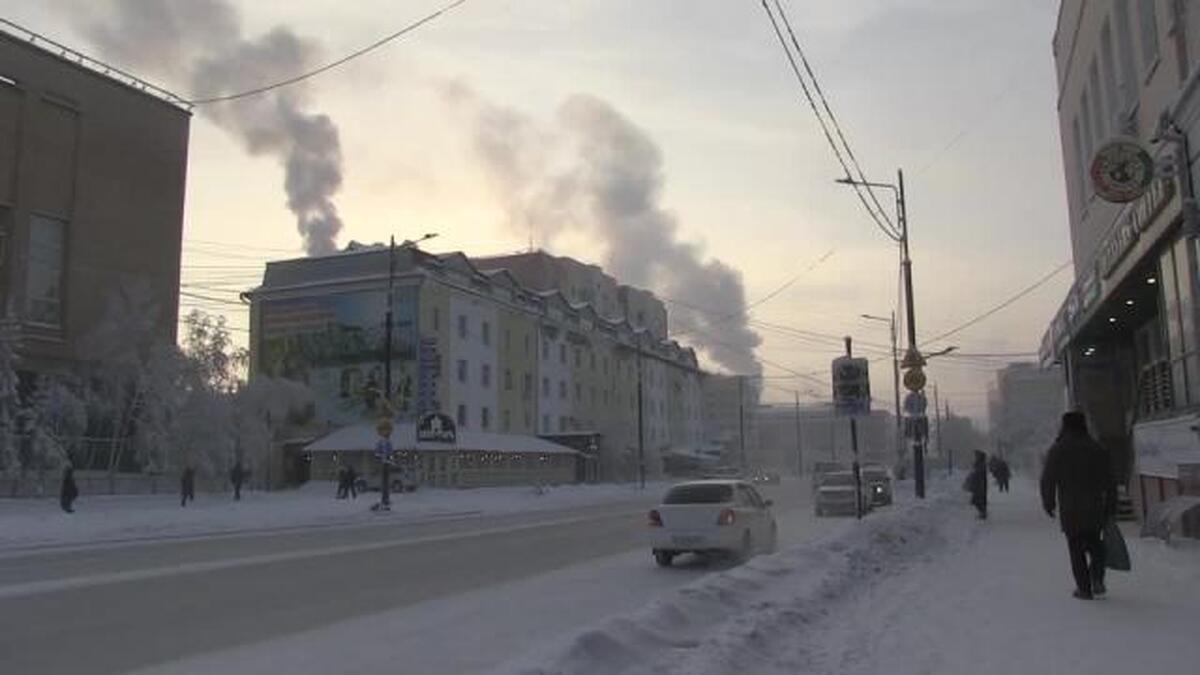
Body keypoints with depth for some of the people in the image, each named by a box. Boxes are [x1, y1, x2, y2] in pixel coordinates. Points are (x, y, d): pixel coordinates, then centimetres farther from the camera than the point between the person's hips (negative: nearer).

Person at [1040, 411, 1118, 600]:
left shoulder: (1057, 450, -4)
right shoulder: (1097, 449, 3)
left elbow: (1047, 480, -4)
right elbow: (1109, 481, 2)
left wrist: (1048, 503, 7)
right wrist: (1111, 506, 8)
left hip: (1069, 510, -2)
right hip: (1095, 508, 2)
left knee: (1076, 548, 5)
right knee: (1094, 543, 19)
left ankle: (1084, 588, 4)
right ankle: (1097, 579, 4)